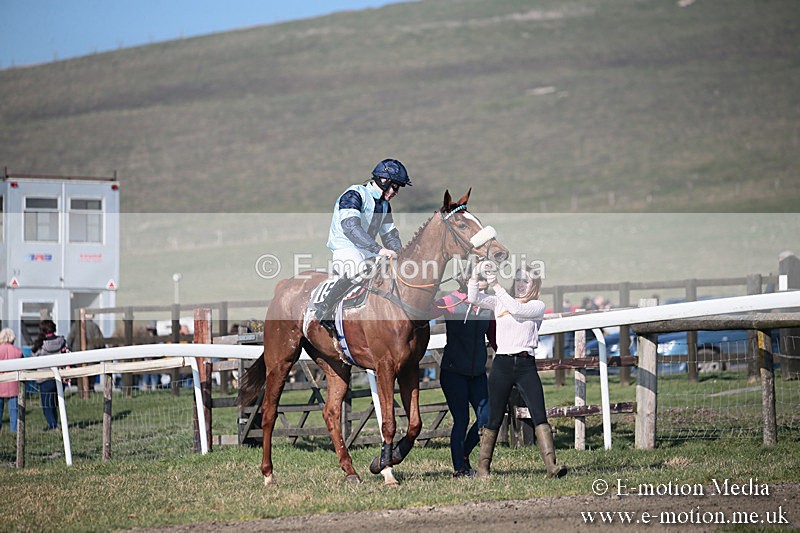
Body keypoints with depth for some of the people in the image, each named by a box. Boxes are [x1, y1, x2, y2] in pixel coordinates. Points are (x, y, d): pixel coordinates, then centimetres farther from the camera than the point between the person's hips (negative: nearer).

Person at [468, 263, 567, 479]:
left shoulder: (538, 306, 5)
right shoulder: (499, 302, 13)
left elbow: (516, 309, -13)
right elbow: (473, 298, 1)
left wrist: (496, 286, -16)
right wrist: (475, 276, -12)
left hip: (526, 365, -1)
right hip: (502, 364, 1)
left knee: (539, 415, -13)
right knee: (495, 419, 5)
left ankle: (551, 465, -21)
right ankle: (482, 467, 15)